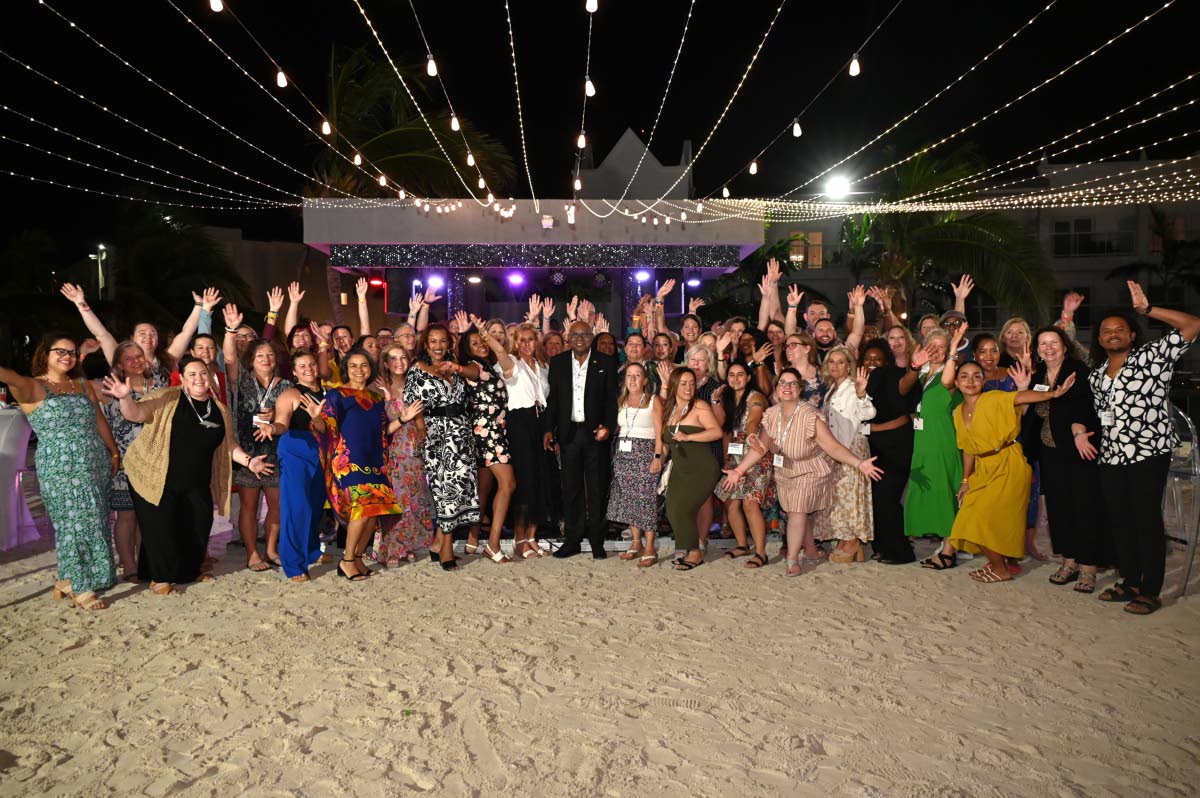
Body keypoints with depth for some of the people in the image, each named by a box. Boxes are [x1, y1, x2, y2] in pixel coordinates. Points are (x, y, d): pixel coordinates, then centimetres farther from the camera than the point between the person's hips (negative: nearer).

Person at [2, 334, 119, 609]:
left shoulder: (83, 385, 14)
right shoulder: (32, 387, -4)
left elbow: (100, 421, 19)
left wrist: (114, 452, 19)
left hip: (97, 466, 6)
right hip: (60, 470, -6)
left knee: (94, 523, 7)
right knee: (76, 524, -2)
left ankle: (68, 580, 23)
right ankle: (80, 588, 11)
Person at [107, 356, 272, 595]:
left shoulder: (218, 409, 7)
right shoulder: (167, 400, -8)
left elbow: (228, 445, 15)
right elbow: (135, 414, -17)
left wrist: (247, 461, 2)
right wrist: (126, 398, -37)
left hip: (197, 484, 5)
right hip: (159, 479, -5)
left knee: (198, 527, 10)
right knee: (161, 528, -4)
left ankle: (191, 570, 35)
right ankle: (160, 577, 17)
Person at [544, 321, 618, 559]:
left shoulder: (605, 363, 2)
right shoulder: (558, 363, 7)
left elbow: (611, 399, 0)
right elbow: (552, 399, 7)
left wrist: (608, 427, -12)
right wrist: (548, 429, -1)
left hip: (595, 432, -2)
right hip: (568, 432, 2)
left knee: (596, 488, 4)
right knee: (571, 488, 7)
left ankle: (597, 542, 13)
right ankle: (572, 540, 16)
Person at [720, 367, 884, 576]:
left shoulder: (810, 416, -27)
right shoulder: (771, 415, -10)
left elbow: (834, 447, -28)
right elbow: (761, 447, -3)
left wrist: (859, 463, -41)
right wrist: (739, 471, -5)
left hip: (810, 473, -5)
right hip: (785, 473, 5)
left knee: (797, 512, -9)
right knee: (795, 513, 7)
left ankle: (792, 558, 6)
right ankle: (810, 550, 29)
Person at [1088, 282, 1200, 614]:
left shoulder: (1151, 356, -2)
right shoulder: (1096, 375, 16)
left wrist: (1147, 309, -18)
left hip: (1148, 453, -6)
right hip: (1111, 456, 6)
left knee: (1147, 519, -2)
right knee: (1120, 521, 12)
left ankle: (1151, 591, 7)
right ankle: (1130, 582, 25)